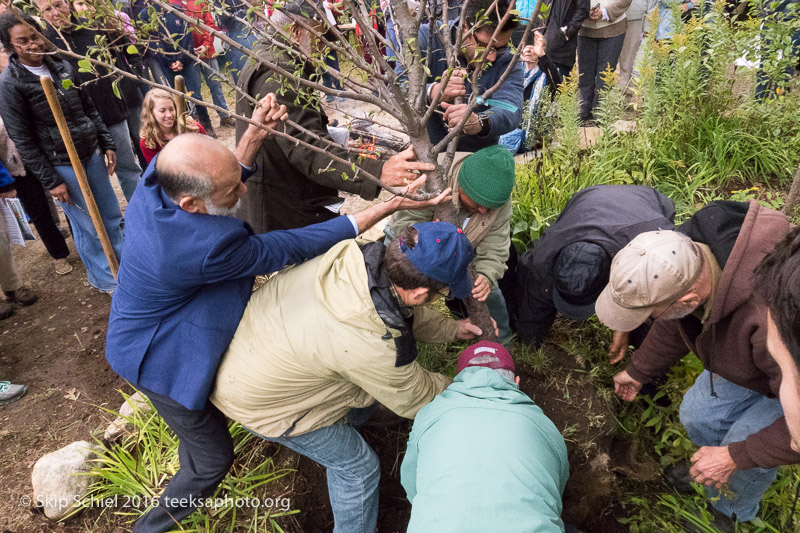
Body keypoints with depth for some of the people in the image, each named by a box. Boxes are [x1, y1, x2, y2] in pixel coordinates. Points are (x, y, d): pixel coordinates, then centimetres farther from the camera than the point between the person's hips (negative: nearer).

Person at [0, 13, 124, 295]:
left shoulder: (62, 66, 5)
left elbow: (89, 108, 13)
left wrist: (107, 144, 7)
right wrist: (51, 181, -14)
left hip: (91, 154, 5)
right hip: (61, 165, -5)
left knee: (112, 215, 15)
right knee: (87, 226, 5)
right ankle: (103, 278, 25)